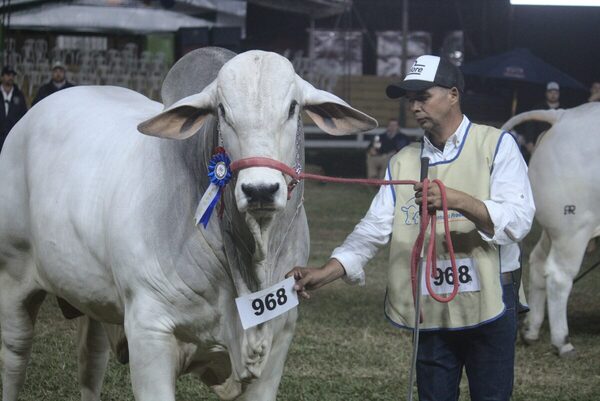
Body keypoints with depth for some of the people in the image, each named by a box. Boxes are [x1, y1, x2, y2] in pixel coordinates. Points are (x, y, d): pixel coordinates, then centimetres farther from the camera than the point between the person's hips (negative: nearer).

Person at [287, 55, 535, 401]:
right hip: (431, 309, 4)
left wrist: (458, 200, -31)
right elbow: (374, 228, -1)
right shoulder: (403, 162, 8)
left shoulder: (497, 145, -4)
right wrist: (327, 272, -15)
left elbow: (519, 219, -15)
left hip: (489, 302, -4)